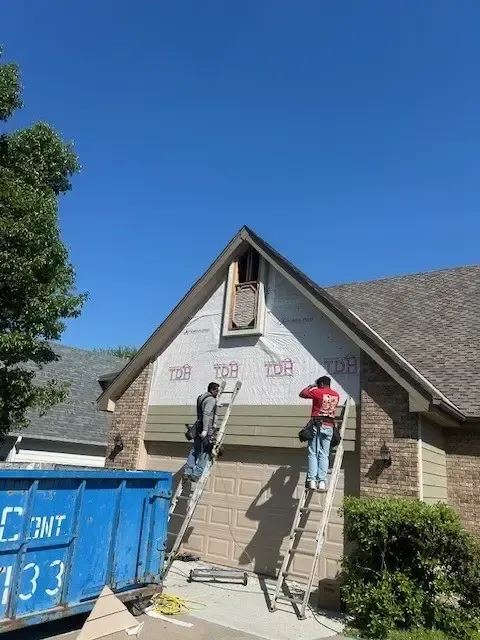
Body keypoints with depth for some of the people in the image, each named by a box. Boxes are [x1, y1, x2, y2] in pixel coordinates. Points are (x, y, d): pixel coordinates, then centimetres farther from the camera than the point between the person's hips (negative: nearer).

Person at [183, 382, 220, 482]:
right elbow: (206, 414, -22)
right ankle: (196, 474, -6)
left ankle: (187, 472, 10)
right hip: (207, 429, -9)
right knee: (204, 452, -4)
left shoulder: (201, 398, 18)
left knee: (194, 450, 10)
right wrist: (205, 430, -27)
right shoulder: (211, 400, -11)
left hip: (198, 428, 9)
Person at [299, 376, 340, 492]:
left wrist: (310, 386, 21)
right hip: (329, 426, 4)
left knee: (313, 453, -1)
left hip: (317, 425, -4)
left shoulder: (317, 392, -3)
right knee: (324, 454, 4)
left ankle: (312, 480, -7)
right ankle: (322, 481, -3)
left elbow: (301, 394, 6)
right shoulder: (336, 395, 12)